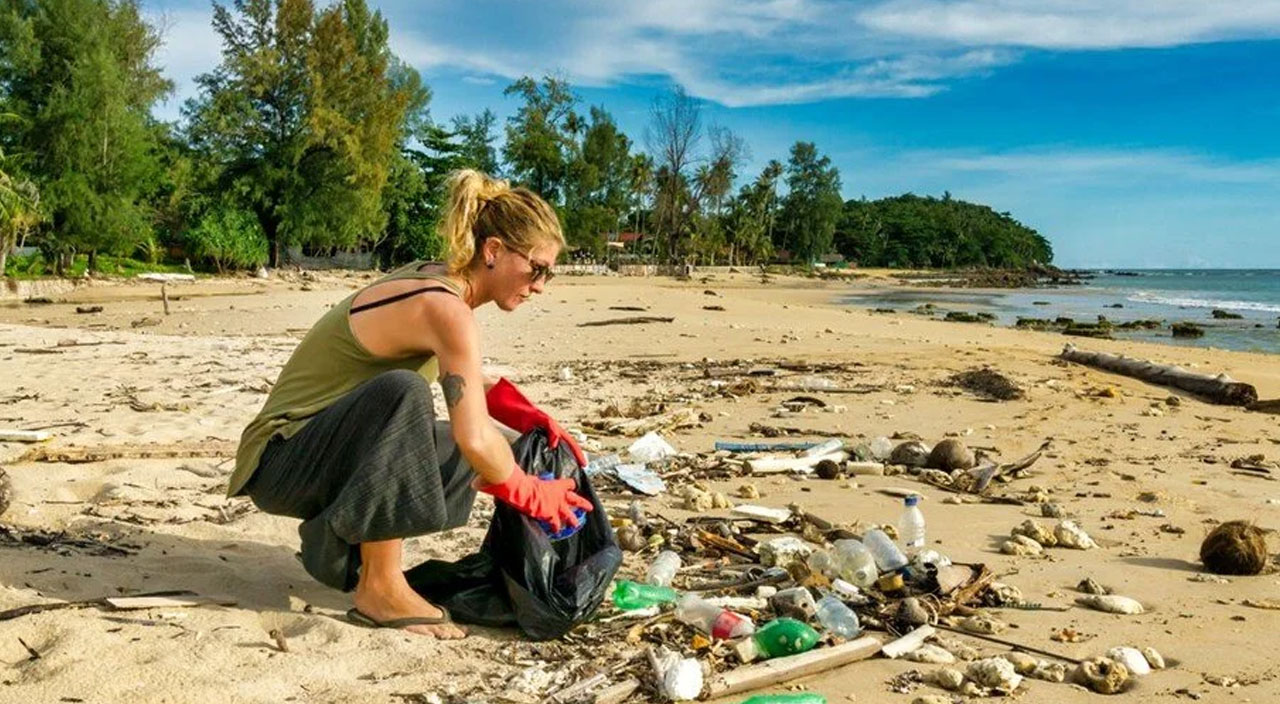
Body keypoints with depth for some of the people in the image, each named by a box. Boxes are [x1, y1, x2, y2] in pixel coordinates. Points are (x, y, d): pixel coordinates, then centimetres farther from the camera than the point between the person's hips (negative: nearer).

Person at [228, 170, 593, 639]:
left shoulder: (432, 281, 3)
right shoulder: (446, 308, -25)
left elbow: (468, 384, 20)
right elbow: (476, 438, -32)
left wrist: (534, 420, 6)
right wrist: (530, 494, -14)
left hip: (323, 449, 10)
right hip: (280, 462, -9)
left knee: (461, 457, 8)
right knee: (401, 393, -34)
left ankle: (340, 544, 12)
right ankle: (379, 588, -25)